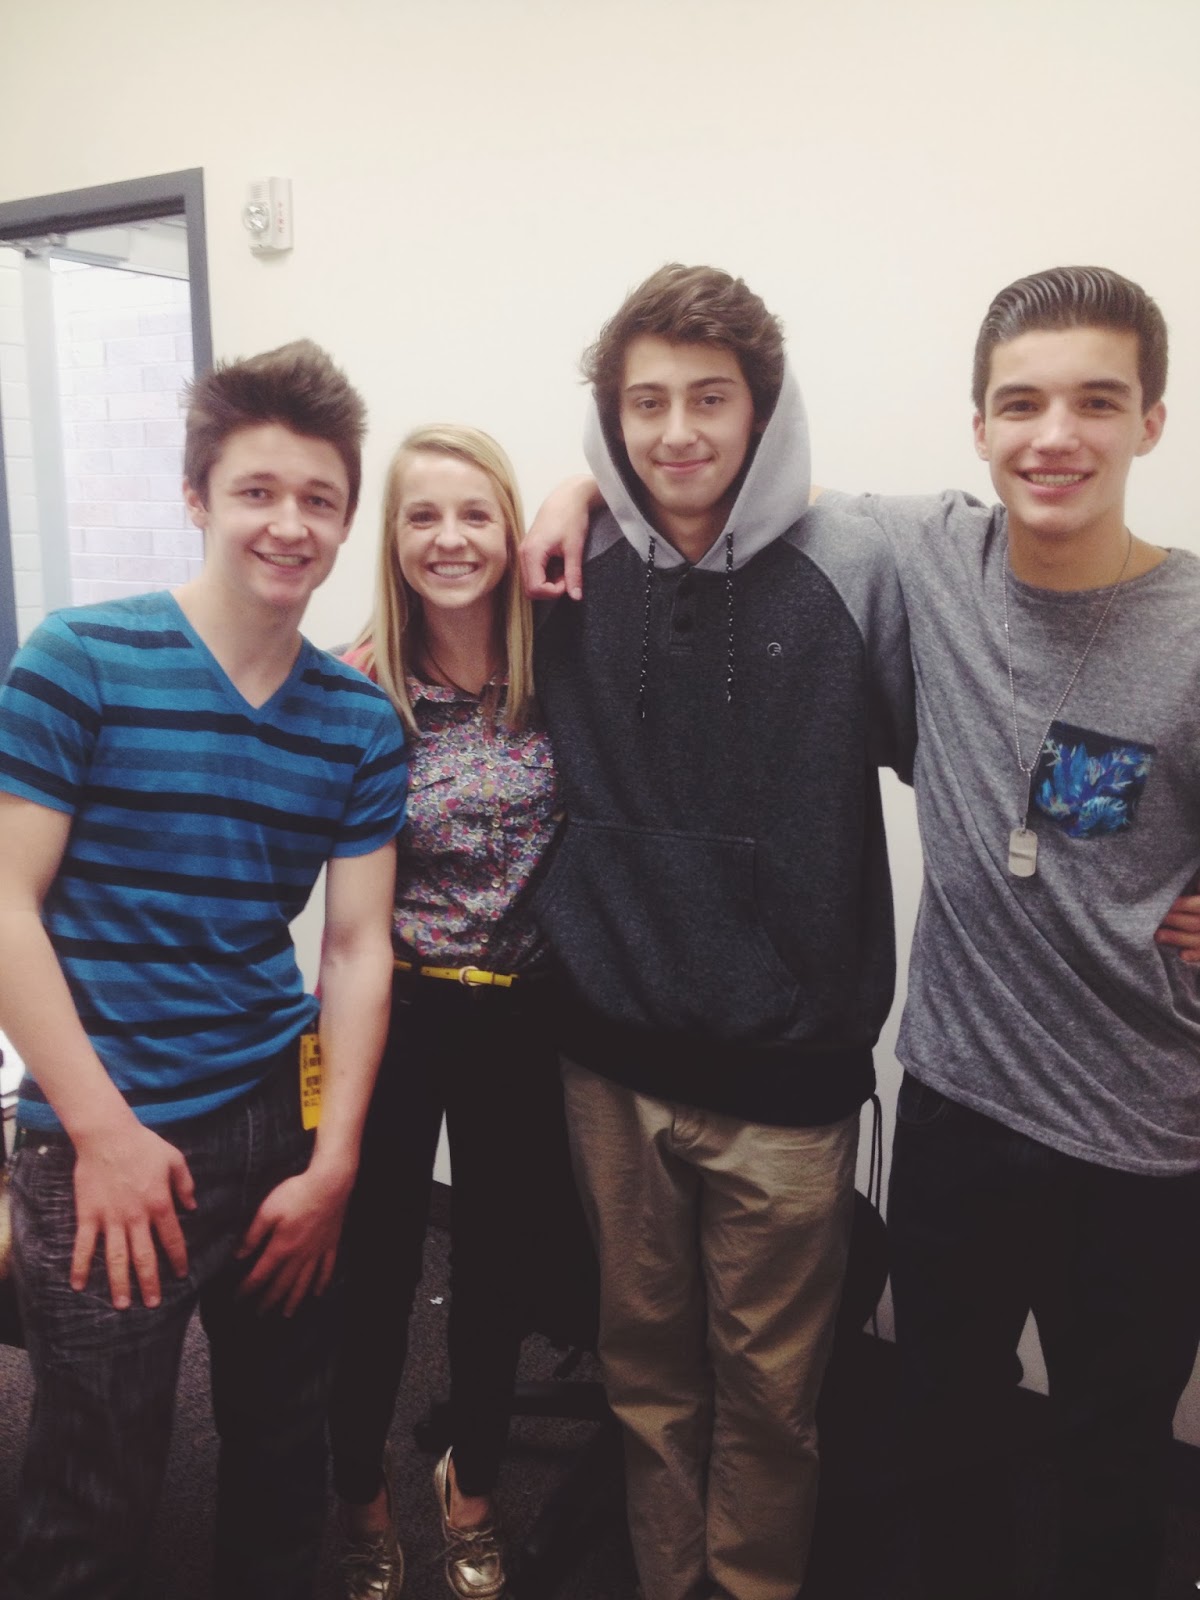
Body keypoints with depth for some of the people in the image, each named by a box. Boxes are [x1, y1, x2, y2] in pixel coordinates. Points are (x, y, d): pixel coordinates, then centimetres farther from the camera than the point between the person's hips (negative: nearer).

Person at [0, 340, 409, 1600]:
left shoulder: (360, 719, 2)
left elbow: (357, 949, 2)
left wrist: (332, 1164, -4)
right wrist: (105, 1131, -12)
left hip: (280, 1122, 4)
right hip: (102, 1141, -3)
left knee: (283, 1449, 20)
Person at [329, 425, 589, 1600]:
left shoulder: (557, 671, -5)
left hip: (521, 1014, 2)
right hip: (397, 1009, -1)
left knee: (501, 1265, 18)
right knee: (375, 1263, 14)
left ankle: (471, 1485, 47)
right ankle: (361, 1499, 43)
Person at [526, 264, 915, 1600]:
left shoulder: (852, 578, -9)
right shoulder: (568, 581, 0)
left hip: (787, 1075, -2)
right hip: (614, 1063, 3)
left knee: (767, 1390, 15)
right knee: (647, 1367, 21)